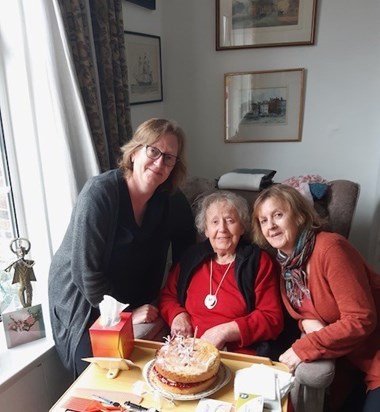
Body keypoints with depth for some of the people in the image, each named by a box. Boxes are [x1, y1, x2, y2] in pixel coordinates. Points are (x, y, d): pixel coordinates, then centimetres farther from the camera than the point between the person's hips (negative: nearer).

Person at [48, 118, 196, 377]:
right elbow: (85, 270, -25)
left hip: (135, 301, 5)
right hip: (83, 302, -4)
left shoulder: (172, 201, -10)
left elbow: (186, 256, 3)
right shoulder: (100, 193, -26)